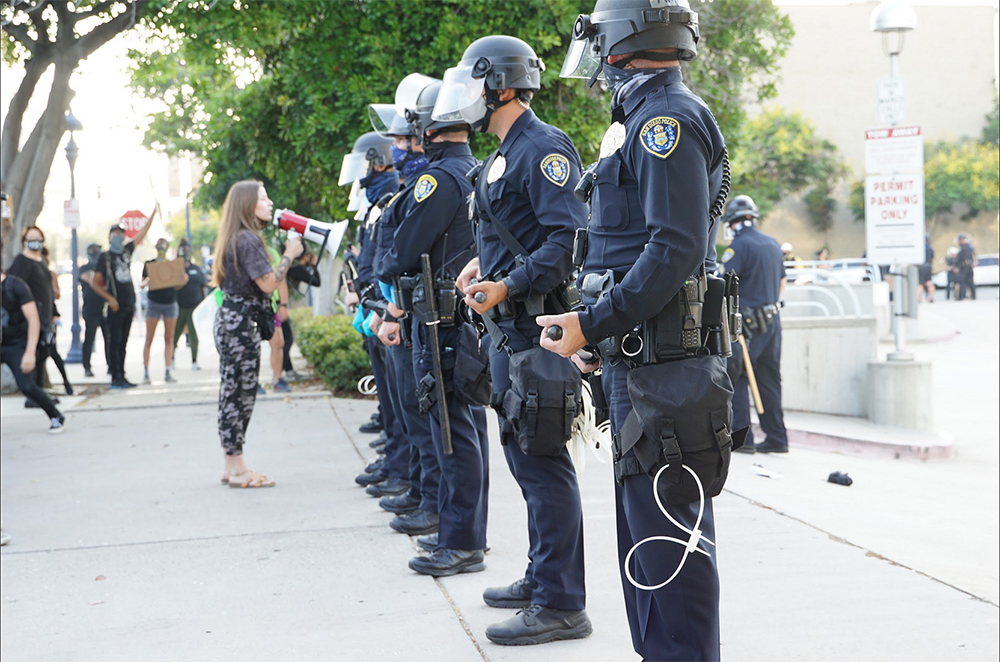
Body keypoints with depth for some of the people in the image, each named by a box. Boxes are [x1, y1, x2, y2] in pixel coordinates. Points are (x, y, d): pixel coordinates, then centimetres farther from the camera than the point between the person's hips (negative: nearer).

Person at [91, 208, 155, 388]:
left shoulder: (126, 251, 12)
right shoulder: (105, 257, -3)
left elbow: (142, 234, 15)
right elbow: (94, 283, -5)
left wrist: (154, 213, 12)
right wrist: (109, 298, -15)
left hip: (129, 305, 6)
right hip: (116, 306, -6)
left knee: (123, 342, 9)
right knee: (115, 341, -5)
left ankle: (121, 376, 13)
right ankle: (115, 377, -5)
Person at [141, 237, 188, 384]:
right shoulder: (149, 264, 3)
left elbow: (176, 287, 9)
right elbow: (142, 284, 0)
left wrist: (183, 281, -11)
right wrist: (147, 281, -22)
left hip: (170, 303, 2)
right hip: (154, 303, -2)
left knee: (169, 338, 2)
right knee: (149, 339, -3)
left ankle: (167, 372, 5)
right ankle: (146, 372, -1)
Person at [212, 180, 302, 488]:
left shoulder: (235, 239, 17)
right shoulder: (248, 239, -14)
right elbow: (268, 283, -19)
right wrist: (289, 255, -7)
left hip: (231, 320, 10)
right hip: (241, 322, -10)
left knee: (233, 393, 11)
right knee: (240, 393, -6)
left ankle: (232, 467, 17)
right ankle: (238, 469, -2)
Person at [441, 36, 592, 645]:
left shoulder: (543, 148, -13)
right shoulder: (505, 156, 19)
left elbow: (570, 237, -23)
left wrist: (508, 286, -26)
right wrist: (485, 265, 12)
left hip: (537, 327, -11)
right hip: (510, 328, 11)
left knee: (543, 461, -8)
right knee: (524, 456, 17)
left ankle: (561, 605, -3)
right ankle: (542, 578, 29)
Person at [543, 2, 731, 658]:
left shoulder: (666, 118, -13)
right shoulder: (647, 118, 19)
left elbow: (676, 249, -22)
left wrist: (593, 324, -20)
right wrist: (600, 333, 19)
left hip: (662, 362, -11)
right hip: (642, 356, 11)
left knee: (667, 532, -6)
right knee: (646, 528, 17)